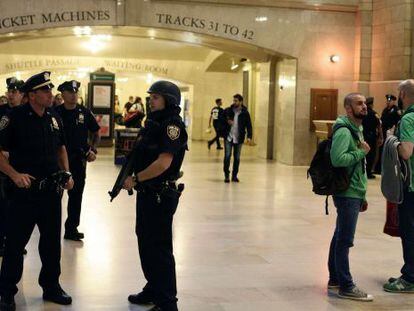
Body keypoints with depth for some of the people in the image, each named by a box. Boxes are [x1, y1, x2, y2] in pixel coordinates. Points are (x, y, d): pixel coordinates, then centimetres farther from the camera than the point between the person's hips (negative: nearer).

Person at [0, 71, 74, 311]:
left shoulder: (54, 118, 6)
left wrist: (66, 173, 6)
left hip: (52, 191, 5)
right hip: (24, 190, -5)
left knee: (52, 241, 14)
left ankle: (51, 287, 29)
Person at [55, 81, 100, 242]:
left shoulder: (84, 112, 2)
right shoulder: (56, 113, -4)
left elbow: (96, 134, 11)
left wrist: (93, 150, -4)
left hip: (79, 160, 3)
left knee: (76, 195, 10)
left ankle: (71, 228, 21)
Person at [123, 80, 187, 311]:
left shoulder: (172, 126, -17)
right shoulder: (153, 123, 13)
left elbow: (163, 163, -25)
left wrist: (135, 179, -18)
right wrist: (129, 176, 4)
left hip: (161, 196, -10)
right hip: (147, 193, 10)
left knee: (160, 248, -4)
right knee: (146, 242, 18)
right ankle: (153, 290, 33)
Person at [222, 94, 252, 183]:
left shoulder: (245, 113, -1)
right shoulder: (228, 111, 1)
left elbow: (249, 125, -2)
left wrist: (249, 136, -14)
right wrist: (226, 121, -10)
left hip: (238, 139, 0)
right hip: (228, 137, 0)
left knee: (237, 158, 7)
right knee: (227, 156, -6)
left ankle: (234, 176, 18)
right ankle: (226, 175, 3)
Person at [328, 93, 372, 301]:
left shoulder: (357, 130, 16)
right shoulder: (344, 131, -15)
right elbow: (338, 159, -30)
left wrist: (362, 196, 19)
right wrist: (361, 151, -16)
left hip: (354, 193, 10)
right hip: (347, 194, -10)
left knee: (340, 237, 16)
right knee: (345, 241, -4)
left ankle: (335, 279, 25)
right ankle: (346, 287, 2)